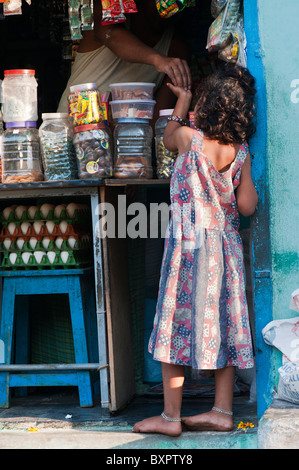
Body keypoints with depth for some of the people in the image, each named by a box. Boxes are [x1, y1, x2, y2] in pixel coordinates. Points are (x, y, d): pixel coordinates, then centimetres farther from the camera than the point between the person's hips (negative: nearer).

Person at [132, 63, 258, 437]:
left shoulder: (188, 137, -9)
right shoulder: (240, 152, 0)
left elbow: (168, 139, 16)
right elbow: (247, 206, -1)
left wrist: (181, 104, 30)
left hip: (188, 242, -4)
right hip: (225, 246, 5)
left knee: (176, 324, 0)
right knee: (222, 324, 8)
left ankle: (170, 416, 2)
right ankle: (222, 411, 9)